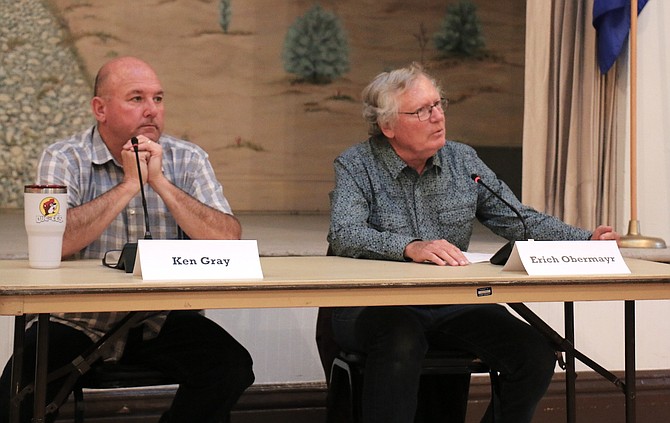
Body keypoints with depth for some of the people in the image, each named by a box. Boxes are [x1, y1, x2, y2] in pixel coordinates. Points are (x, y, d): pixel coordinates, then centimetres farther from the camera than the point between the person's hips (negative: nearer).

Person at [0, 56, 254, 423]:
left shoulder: (187, 160, 3)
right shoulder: (64, 160, -3)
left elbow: (229, 240, -10)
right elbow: (55, 241, -21)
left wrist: (160, 182, -15)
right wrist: (129, 184, -18)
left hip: (164, 320, 2)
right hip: (79, 321, -2)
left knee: (232, 368, -21)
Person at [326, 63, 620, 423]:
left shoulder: (463, 161, 10)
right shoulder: (355, 166, -2)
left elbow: (520, 220, 11)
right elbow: (345, 236, -18)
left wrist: (586, 241, -5)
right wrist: (410, 247, -35)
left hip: (453, 304, 5)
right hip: (375, 306, -4)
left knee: (535, 353, -16)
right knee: (401, 343, -38)